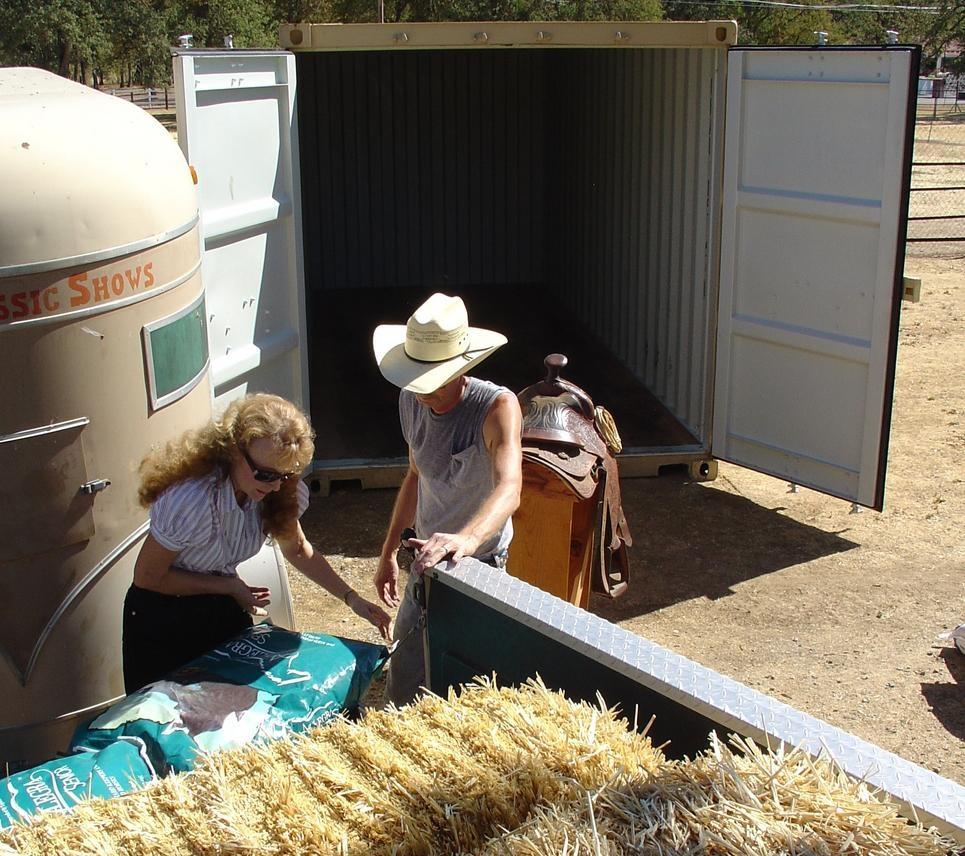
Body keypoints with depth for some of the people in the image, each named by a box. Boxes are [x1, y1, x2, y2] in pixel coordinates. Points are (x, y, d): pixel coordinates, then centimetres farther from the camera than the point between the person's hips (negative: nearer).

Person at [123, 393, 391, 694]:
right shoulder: (190, 501, -34)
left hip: (223, 611, 5)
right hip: (162, 622, -5)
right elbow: (147, 577, -20)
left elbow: (297, 549, 5)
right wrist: (228, 586, -18)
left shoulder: (281, 492, -15)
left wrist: (352, 598, -3)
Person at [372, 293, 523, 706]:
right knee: (402, 689, 17)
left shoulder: (497, 407, -26)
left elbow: (508, 489, -42)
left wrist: (466, 538, -61)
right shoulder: (411, 400, -4)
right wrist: (388, 551, 16)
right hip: (425, 559, 7)